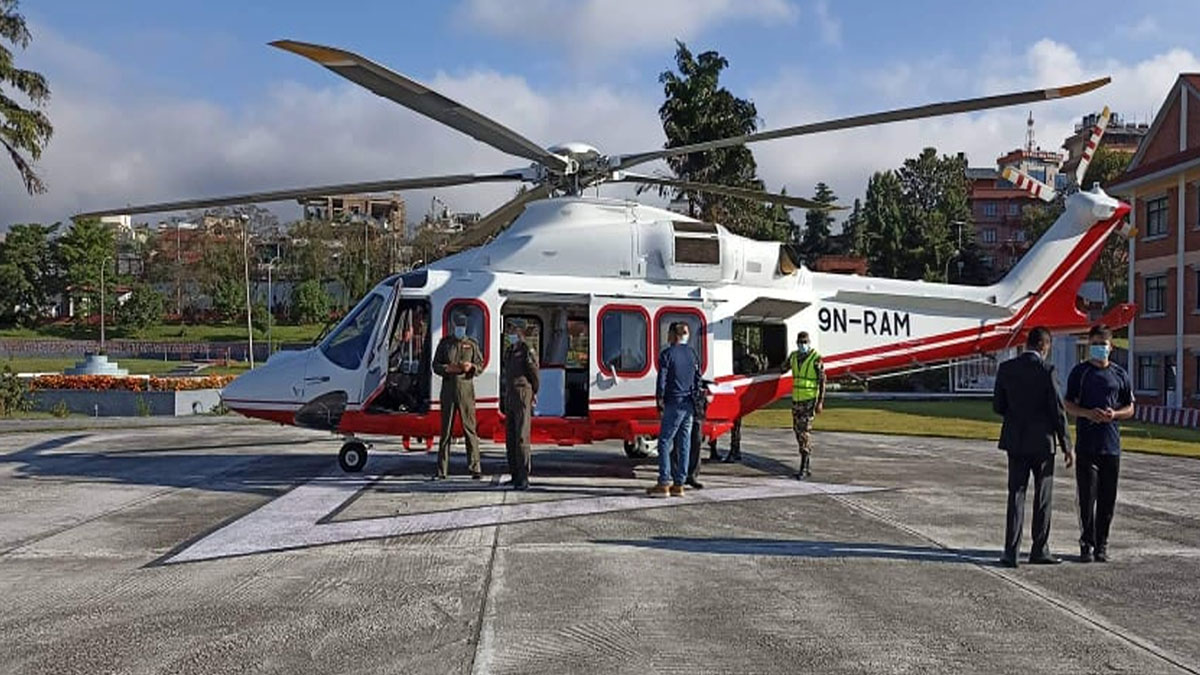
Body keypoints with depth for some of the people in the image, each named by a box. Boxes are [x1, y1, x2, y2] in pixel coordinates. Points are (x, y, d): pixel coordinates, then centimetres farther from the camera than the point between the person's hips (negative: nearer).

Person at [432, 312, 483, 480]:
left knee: (470, 428, -4)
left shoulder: (472, 343, 10)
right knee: (446, 430, 3)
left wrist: (471, 367, -11)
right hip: (448, 387, 1)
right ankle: (442, 470, 7)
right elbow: (435, 365, 10)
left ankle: (475, 468, 0)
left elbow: (480, 364, 11)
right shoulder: (445, 343, 11)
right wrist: (447, 368, -11)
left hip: (466, 387, -1)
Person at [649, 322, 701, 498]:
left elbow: (662, 381, -10)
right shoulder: (692, 354, 11)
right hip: (689, 405, 6)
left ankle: (664, 484, -6)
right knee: (684, 445, 7)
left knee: (665, 443, -2)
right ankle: (679, 484, 10)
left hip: (674, 404, -6)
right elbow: (698, 379, 13)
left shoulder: (667, 354, -8)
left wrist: (660, 402, -2)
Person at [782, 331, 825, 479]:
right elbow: (783, 369, 25)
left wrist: (820, 402, -13)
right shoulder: (793, 356, 9)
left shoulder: (816, 359, -9)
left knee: (805, 430, -11)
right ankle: (807, 466, 19)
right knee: (797, 429, 9)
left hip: (809, 400, -7)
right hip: (796, 399, 7)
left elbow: (822, 381, -10)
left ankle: (803, 468, -10)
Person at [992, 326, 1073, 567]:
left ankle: (1011, 552, 2)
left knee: (1016, 495, 7)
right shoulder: (1046, 370, -12)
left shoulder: (1006, 368, 0)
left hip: (1015, 441, 3)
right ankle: (1039, 550, 16)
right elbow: (1057, 410, -10)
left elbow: (998, 406, 4)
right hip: (1041, 441, -3)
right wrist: (1066, 445, -3)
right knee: (1042, 498, 9)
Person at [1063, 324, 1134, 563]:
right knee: (1087, 497, -3)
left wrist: (1114, 414, -9)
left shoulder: (1120, 375, 9)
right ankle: (1087, 544, 6)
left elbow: (1130, 408, 12)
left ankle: (1101, 545, 15)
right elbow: (1068, 404, 4)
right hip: (1086, 444, -2)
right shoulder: (1079, 372, 4)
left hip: (1111, 445, 2)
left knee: (1107, 499, 5)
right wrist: (1088, 413, -15)